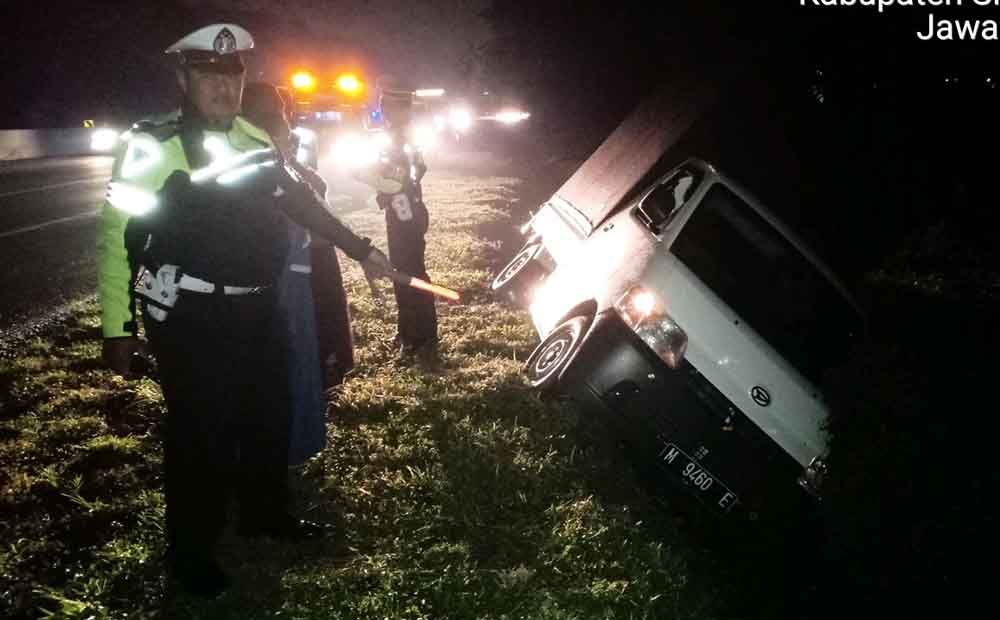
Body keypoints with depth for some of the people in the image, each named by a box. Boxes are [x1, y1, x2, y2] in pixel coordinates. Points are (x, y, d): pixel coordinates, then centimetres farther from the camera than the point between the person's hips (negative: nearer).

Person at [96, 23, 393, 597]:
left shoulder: (257, 140, 8)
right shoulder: (155, 148, -11)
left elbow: (301, 200, 18)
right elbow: (116, 235, -11)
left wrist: (360, 249, 16)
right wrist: (118, 325, -13)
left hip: (257, 309, 7)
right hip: (190, 320, -7)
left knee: (269, 415, 18)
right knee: (200, 433, 0)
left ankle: (266, 513, 40)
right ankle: (192, 551, 20)